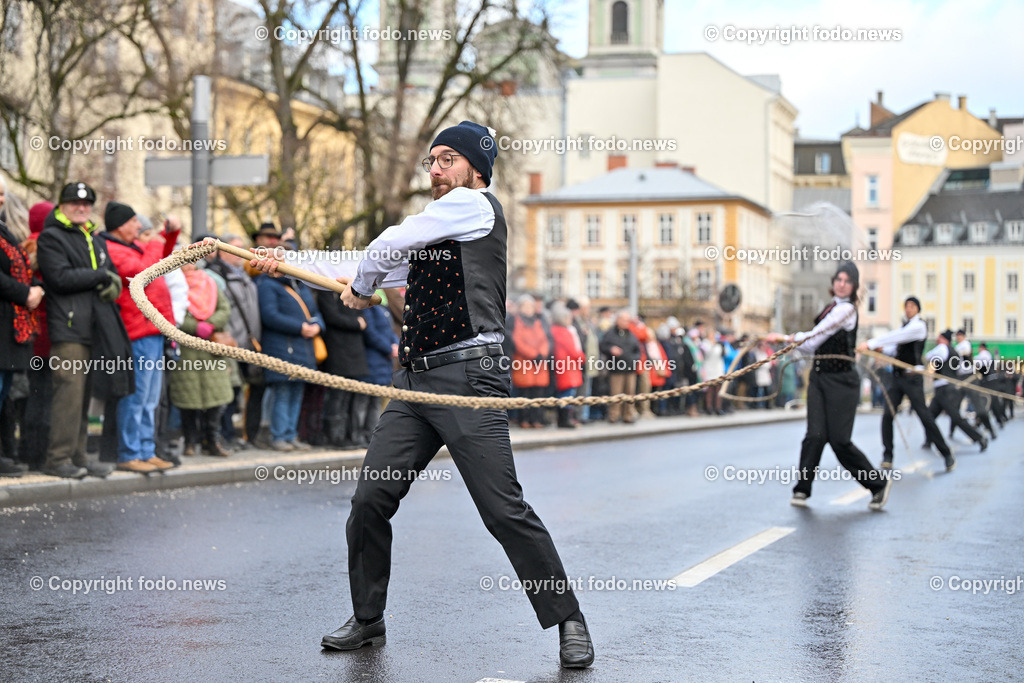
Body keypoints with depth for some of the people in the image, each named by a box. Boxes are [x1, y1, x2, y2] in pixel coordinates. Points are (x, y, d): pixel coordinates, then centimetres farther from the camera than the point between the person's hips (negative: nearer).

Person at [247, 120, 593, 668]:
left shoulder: (476, 205, -2)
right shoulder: (432, 230, 25)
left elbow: (387, 246, -3)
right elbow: (380, 266, 31)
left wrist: (361, 288, 16)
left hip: (469, 376, -8)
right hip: (416, 381, 8)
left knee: (504, 510, -11)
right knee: (371, 499, 1)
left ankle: (569, 622, 1)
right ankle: (367, 619, 16)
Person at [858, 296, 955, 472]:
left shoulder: (919, 326, -9)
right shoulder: (905, 326, 16)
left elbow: (896, 337, -22)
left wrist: (870, 344, -25)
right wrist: (882, 349, -2)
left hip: (912, 377, -7)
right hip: (896, 376, 7)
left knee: (924, 416, -7)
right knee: (887, 415, -4)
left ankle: (947, 455, 4)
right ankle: (887, 456, 2)